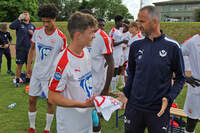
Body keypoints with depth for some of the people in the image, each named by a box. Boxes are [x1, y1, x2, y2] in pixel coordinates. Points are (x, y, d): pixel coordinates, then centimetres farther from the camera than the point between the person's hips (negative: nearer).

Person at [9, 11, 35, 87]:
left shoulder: (32, 26, 11)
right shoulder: (19, 24, 0)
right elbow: (11, 26, -19)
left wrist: (32, 33, -7)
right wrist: (19, 19, -21)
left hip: (29, 48, 3)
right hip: (20, 48, -3)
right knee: (19, 64, 1)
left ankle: (28, 79, 25)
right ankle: (17, 80, 13)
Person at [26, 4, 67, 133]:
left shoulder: (61, 38, -16)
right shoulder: (37, 31, -3)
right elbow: (32, 48, 11)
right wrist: (29, 65, 6)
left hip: (50, 74, -4)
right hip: (36, 73, 4)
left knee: (50, 101, 7)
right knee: (32, 99, 11)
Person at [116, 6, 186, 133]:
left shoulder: (172, 46, -9)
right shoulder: (136, 45, 0)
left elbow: (180, 77, -1)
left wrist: (169, 98, -14)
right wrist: (126, 93, 0)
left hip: (159, 110, -3)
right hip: (134, 107, 3)